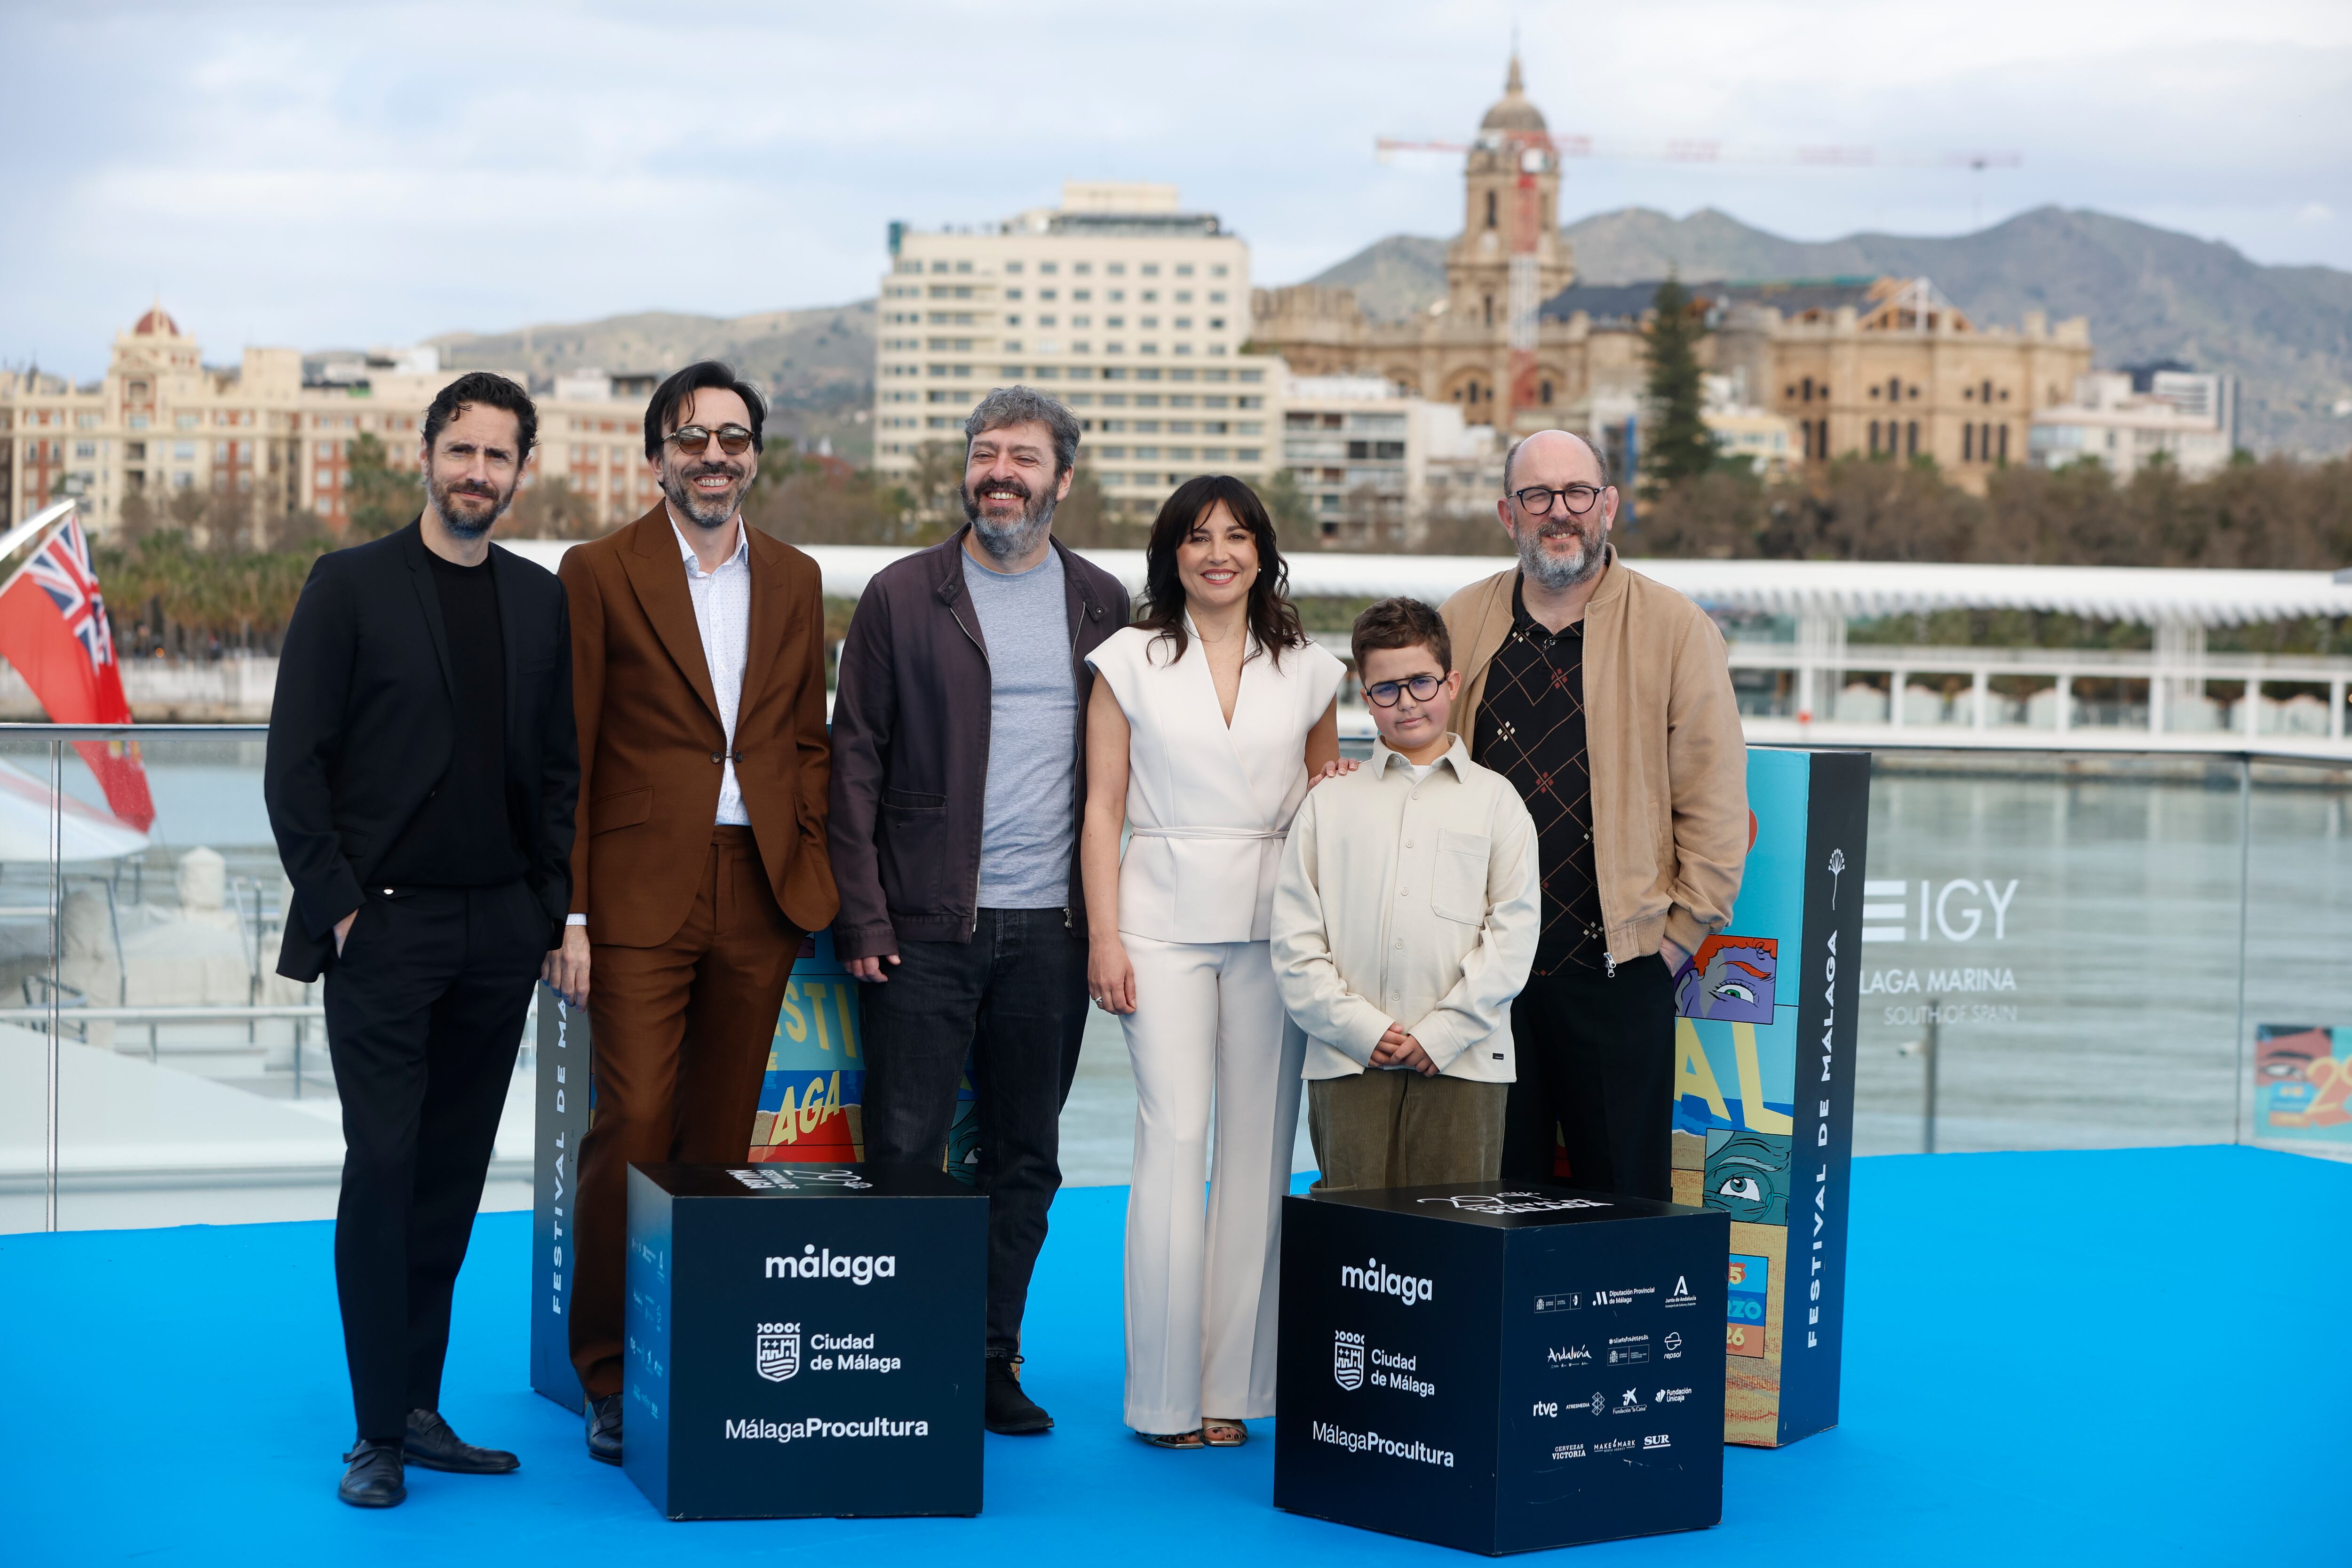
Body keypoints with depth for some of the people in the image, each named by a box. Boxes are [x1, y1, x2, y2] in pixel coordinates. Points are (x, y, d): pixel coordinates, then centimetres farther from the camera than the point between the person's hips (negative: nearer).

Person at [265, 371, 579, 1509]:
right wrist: (334, 905, -9)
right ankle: (378, 1434, 0)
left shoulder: (541, 601, 11)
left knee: (452, 1179, 7)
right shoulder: (349, 585, -2)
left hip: (499, 934, 4)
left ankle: (420, 1410, 15)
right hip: (384, 929, -4)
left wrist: (553, 906, 6)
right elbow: (293, 765, -4)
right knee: (382, 1171, -7)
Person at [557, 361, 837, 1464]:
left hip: (760, 896, 4)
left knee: (721, 1135, 8)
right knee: (632, 1129, -7)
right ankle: (610, 1380, 4)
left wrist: (812, 868, 4)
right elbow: (567, 754, -2)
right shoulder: (601, 574, 0)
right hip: (642, 894, -4)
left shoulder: (794, 581, 13)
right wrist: (567, 911, -7)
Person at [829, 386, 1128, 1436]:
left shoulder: (1101, 604, 9)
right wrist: (862, 917, -6)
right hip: (926, 925, -3)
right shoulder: (902, 597, 2)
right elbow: (855, 761, 0)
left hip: (1052, 932, 3)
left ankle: (992, 1360, 18)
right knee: (904, 1155, -2)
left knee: (1024, 1161, 8)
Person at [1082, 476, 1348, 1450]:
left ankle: (1232, 1386, 7)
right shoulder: (1131, 660, 6)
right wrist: (1105, 934, -4)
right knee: (1173, 1134, -8)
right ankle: (1165, 1394, -2)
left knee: (1259, 1143, 1)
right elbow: (1103, 808, 4)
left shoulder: (1307, 670, 10)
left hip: (1274, 922, 2)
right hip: (1165, 920, -2)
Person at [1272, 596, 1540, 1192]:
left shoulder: (1494, 798, 8)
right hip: (1348, 1061, 1)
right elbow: (1295, 939, 5)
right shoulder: (1330, 803, 10)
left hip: (1462, 1060, -1)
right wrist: (1360, 1029, -7)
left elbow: (1513, 931, 1)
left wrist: (1443, 1033, -8)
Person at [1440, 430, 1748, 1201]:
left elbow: (1715, 799, 1)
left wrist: (1683, 929, -4)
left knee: (1625, 1194, 2)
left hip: (1619, 966, -2)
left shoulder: (1676, 630, 1)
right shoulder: (1459, 628, 9)